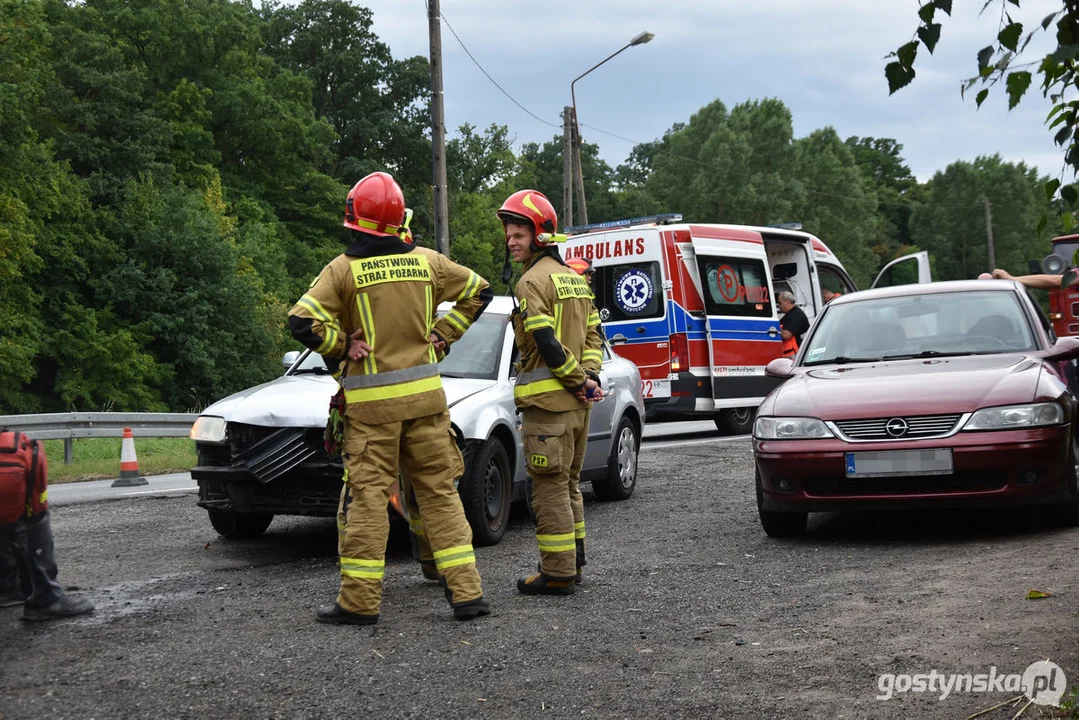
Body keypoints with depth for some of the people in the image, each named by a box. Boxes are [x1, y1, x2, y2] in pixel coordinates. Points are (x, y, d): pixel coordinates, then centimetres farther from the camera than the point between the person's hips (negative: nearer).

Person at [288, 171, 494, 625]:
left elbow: (303, 322, -15)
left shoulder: (344, 269, -7)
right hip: (425, 394, 3)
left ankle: (360, 600, 4)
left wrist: (342, 347, -1)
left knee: (368, 497, 1)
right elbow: (478, 291, 16)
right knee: (440, 492, 8)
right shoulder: (426, 261, 5)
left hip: (372, 401, -3)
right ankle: (467, 592, 6)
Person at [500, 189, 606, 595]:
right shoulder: (574, 278, 17)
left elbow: (546, 343, -20)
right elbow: (593, 333, 15)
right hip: (577, 403, 9)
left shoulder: (533, 281, -12)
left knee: (550, 489, -4)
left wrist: (581, 380, -13)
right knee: (569, 484, 18)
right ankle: (572, 562, 25)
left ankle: (557, 574, -2)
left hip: (548, 401, -9)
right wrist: (588, 376, 3)